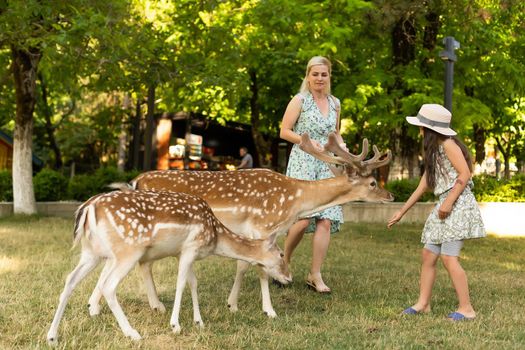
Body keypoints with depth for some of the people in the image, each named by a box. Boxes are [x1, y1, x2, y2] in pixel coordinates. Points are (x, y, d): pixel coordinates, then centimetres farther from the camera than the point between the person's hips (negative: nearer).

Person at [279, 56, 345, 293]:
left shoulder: (335, 103, 14)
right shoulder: (299, 101, -1)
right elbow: (284, 132, -4)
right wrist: (307, 141, -16)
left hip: (327, 166, 5)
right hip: (302, 163, -5)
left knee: (326, 220, -5)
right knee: (304, 217, -16)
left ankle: (315, 275, 2)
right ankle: (284, 260, 9)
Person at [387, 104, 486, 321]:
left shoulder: (448, 144, -9)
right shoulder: (433, 151, 19)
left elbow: (465, 174, -17)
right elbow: (423, 186, 21)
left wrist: (449, 202, -20)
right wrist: (401, 212, 22)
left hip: (458, 205, -10)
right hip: (444, 206, 10)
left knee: (448, 257, -14)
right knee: (428, 255, 8)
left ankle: (466, 309, -9)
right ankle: (423, 303, 15)